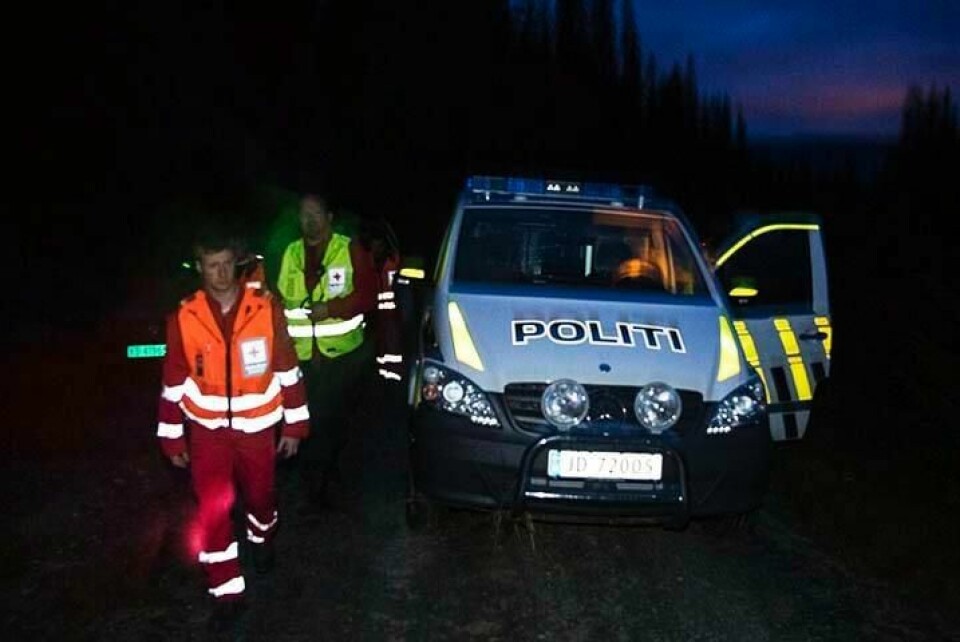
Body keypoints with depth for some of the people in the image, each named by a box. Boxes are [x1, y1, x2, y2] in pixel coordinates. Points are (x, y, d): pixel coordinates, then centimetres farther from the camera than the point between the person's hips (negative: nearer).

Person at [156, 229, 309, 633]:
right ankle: (227, 594, 12)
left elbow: (287, 368, -3)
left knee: (260, 495, 19)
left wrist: (294, 424, 0)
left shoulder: (266, 308, -11)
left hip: (257, 426, 0)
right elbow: (174, 382, 0)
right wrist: (172, 438, 3)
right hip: (207, 429, 0)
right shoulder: (184, 318, -9)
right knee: (212, 510, -3)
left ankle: (262, 540, 52)